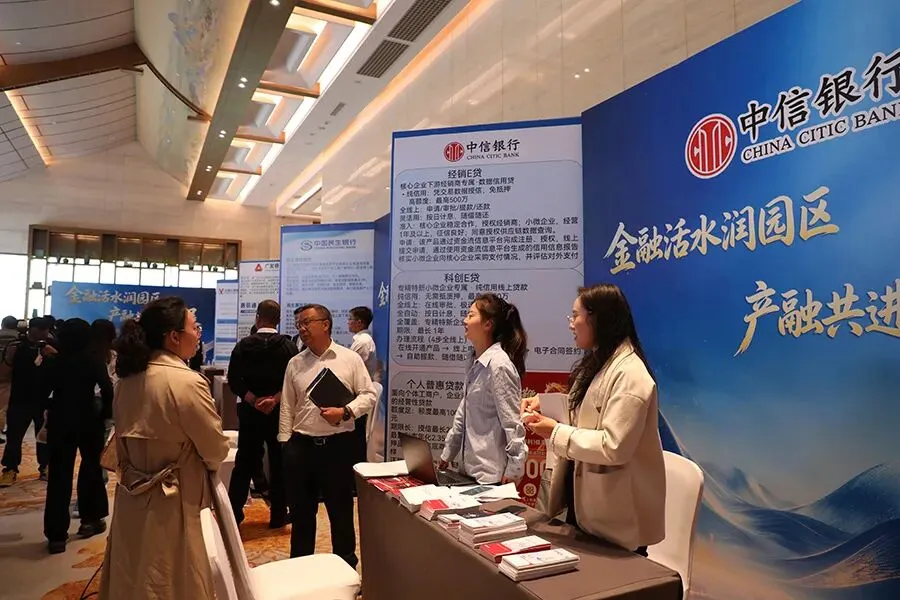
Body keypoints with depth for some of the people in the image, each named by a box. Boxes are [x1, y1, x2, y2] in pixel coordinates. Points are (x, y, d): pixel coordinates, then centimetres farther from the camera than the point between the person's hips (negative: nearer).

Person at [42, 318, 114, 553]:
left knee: (59, 475, 4)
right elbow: (107, 389, -15)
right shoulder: (94, 360, -8)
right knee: (91, 466, 18)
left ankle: (56, 534, 3)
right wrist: (106, 413, -4)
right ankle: (89, 519, 27)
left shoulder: (53, 361, 1)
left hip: (59, 420, 2)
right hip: (87, 419, -2)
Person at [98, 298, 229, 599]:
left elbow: (134, 436, 11)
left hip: (131, 498, 7)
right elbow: (216, 451, -14)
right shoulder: (187, 382, -23)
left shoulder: (128, 378, 0)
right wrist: (202, 464, 8)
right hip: (170, 503, -7)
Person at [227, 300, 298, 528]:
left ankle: (233, 512, 16)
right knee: (279, 463, 8)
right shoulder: (288, 346, -5)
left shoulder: (243, 345, -1)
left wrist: (254, 400, -12)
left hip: (250, 411, 2)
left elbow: (234, 381, -8)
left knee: (245, 462, 12)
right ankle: (278, 515, 14)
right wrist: (274, 399, -17)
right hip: (279, 412, -1)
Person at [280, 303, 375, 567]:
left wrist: (344, 412, -18)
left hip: (338, 444, -3)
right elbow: (287, 407, 8)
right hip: (301, 445, 3)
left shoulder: (350, 359, -2)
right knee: (301, 512, 15)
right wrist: (286, 444, 4)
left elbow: (368, 395, -2)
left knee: (341, 510, 10)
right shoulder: (295, 363, 7)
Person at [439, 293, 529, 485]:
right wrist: (447, 455, 18)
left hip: (492, 474, -8)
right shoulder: (478, 364, 9)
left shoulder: (499, 364, -18)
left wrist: (513, 470, -16)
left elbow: (512, 423, -18)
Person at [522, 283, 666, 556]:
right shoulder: (595, 364, 9)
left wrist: (555, 432, -21)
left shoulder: (629, 374, -23)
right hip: (583, 496, 9)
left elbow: (614, 447, -28)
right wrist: (543, 404, 4)